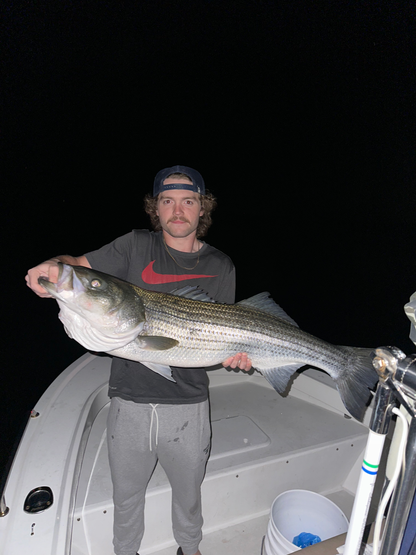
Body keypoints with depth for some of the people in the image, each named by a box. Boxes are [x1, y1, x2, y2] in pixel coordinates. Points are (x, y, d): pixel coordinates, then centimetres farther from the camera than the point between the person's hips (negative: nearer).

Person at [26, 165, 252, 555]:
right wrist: (55, 265, -25)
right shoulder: (136, 247, -4)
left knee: (187, 492, 25)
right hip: (129, 403, 1)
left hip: (187, 407, 0)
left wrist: (234, 354, -20)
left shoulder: (220, 267, -2)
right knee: (126, 494, 25)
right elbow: (80, 264, -4)